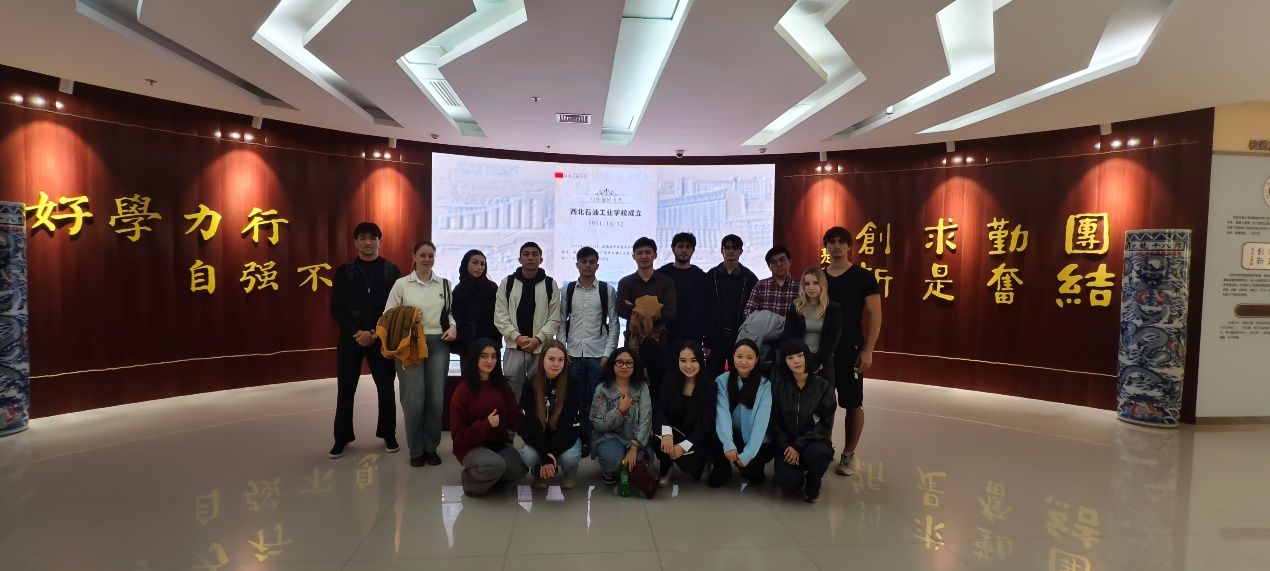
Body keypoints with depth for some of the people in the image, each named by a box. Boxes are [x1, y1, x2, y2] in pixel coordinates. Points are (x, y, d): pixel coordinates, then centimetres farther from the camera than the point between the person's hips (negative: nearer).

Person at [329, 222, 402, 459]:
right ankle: (342, 438, 20)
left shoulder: (392, 271, 2)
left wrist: (375, 333, -12)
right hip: (350, 338, 1)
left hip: (381, 339, -1)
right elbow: (336, 309, -1)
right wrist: (356, 332, -13)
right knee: (345, 390, 7)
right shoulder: (344, 272, 4)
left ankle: (388, 435, 21)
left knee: (386, 388, 6)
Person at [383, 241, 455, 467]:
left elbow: (451, 312, 15)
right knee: (414, 399, -4)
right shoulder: (401, 284, 1)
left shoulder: (444, 284, 9)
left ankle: (431, 447, 18)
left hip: (438, 344, 2)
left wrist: (453, 327, -4)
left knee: (436, 398, 3)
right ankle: (416, 450, 13)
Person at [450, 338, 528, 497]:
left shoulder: (503, 386, 4)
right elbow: (458, 435, -10)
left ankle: (489, 478, 9)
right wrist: (485, 424, -24)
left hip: (500, 444, 5)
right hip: (471, 447, -5)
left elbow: (515, 420, -1)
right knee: (495, 464, -34)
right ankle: (470, 479, -1)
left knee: (520, 469, -22)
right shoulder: (463, 390, -9)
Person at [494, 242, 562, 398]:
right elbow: (501, 316, 2)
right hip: (514, 347, 0)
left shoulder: (550, 284, 4)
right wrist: (517, 337, -9)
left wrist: (538, 339, -11)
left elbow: (554, 318, 1)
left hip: (541, 347, 0)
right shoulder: (507, 283, 6)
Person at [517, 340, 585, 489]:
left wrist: (550, 454, -25)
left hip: (566, 437, -1)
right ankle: (539, 472, 8)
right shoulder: (531, 384, -11)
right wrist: (545, 455, -27)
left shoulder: (573, 385, -14)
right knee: (528, 456, -29)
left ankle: (570, 473, 7)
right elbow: (528, 423, -15)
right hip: (539, 439, 1)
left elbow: (569, 425, -15)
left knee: (569, 458, -32)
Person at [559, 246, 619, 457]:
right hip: (574, 355, 2)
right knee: (577, 400, 5)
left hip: (598, 354, -1)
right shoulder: (568, 290, 6)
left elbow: (614, 324, 2)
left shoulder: (607, 290, 2)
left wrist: (608, 353, -5)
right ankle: (584, 440, 16)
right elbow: (561, 322, 8)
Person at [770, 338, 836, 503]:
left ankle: (812, 487, -2)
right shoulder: (779, 385, -2)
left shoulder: (823, 387, -5)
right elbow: (774, 422, -1)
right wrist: (786, 447, -16)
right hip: (786, 444, 0)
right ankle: (798, 474, 12)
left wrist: (799, 446, -18)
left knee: (815, 452, -36)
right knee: (787, 480, -28)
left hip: (813, 442, 0)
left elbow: (824, 425, -9)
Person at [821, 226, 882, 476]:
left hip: (850, 350, -4)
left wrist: (867, 350, -13)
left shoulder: (863, 277, -4)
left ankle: (849, 454, 16)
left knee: (853, 404, 4)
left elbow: (875, 315, -6)